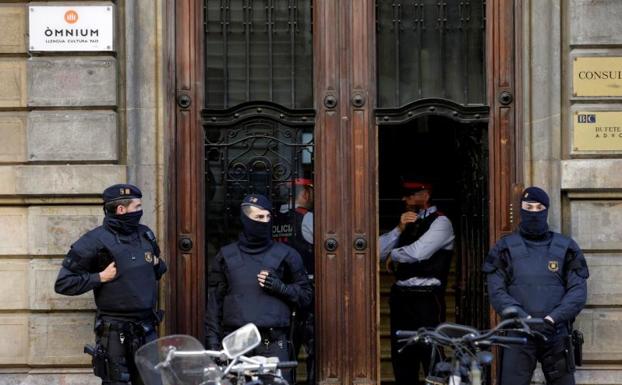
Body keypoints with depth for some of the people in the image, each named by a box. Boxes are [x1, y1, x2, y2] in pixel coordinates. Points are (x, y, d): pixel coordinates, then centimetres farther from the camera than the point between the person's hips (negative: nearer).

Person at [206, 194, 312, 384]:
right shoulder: (226, 256, 14)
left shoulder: (285, 254, 11)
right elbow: (214, 302, 12)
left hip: (274, 343, -1)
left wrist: (280, 287, -5)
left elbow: (305, 295, 13)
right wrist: (212, 341, 5)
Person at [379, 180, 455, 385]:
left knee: (430, 357, -8)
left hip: (426, 299, -7)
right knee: (402, 357, 11)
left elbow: (418, 252, -20)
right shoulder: (409, 221, 16)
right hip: (401, 296, 7)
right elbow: (379, 251, 9)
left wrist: (393, 255, -2)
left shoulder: (440, 222, -5)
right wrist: (400, 229, -4)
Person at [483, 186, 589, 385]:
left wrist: (552, 319, -13)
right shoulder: (505, 248, 7)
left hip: (556, 335, 1)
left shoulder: (566, 247, 10)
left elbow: (578, 291, 2)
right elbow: (497, 292, -1)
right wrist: (526, 320, -15)